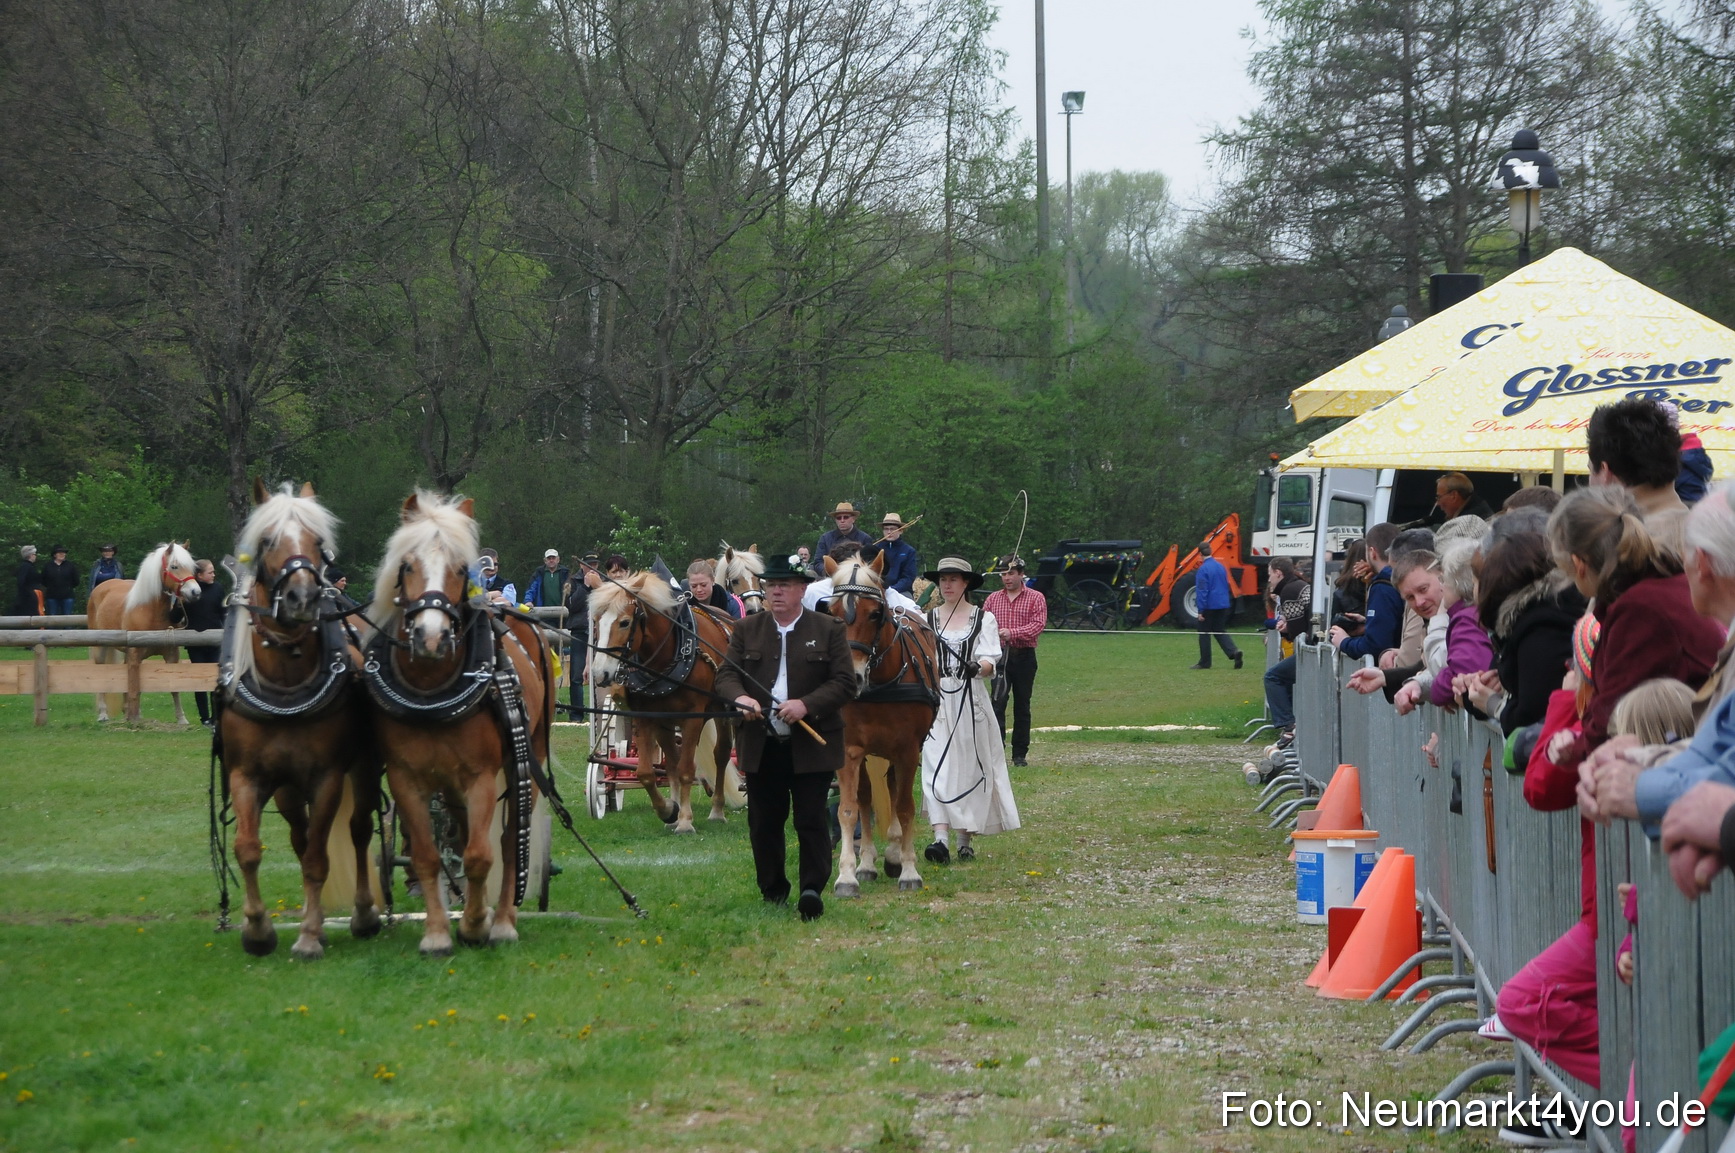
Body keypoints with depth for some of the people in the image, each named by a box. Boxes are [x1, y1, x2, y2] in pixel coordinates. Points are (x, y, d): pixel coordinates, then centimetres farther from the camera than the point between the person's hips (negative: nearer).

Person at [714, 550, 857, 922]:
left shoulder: (829, 630, 2)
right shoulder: (747, 630, 10)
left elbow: (845, 682, -5)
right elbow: (726, 675, 3)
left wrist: (806, 704, -20)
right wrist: (740, 697, -21)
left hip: (811, 747, -3)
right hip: (760, 747, 3)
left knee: (811, 819, -7)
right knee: (763, 822, 8)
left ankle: (812, 888, -5)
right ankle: (772, 891, 19)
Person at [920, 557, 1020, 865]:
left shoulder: (984, 618, 4)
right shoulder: (927, 619, 9)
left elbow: (990, 661, -7)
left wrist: (977, 668, -29)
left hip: (971, 700, -1)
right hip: (936, 700, 1)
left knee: (969, 768, 4)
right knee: (937, 768, -11)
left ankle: (965, 839, 15)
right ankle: (941, 838, -20)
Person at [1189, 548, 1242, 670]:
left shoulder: (1203, 569, -17)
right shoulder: (1221, 566, 6)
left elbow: (1202, 591, -17)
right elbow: (1226, 585, 14)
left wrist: (1201, 611, -14)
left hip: (1209, 606, -6)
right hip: (1223, 605, 6)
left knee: (1204, 633, 6)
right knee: (1219, 631, 15)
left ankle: (1205, 662, 10)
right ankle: (1234, 651, -6)